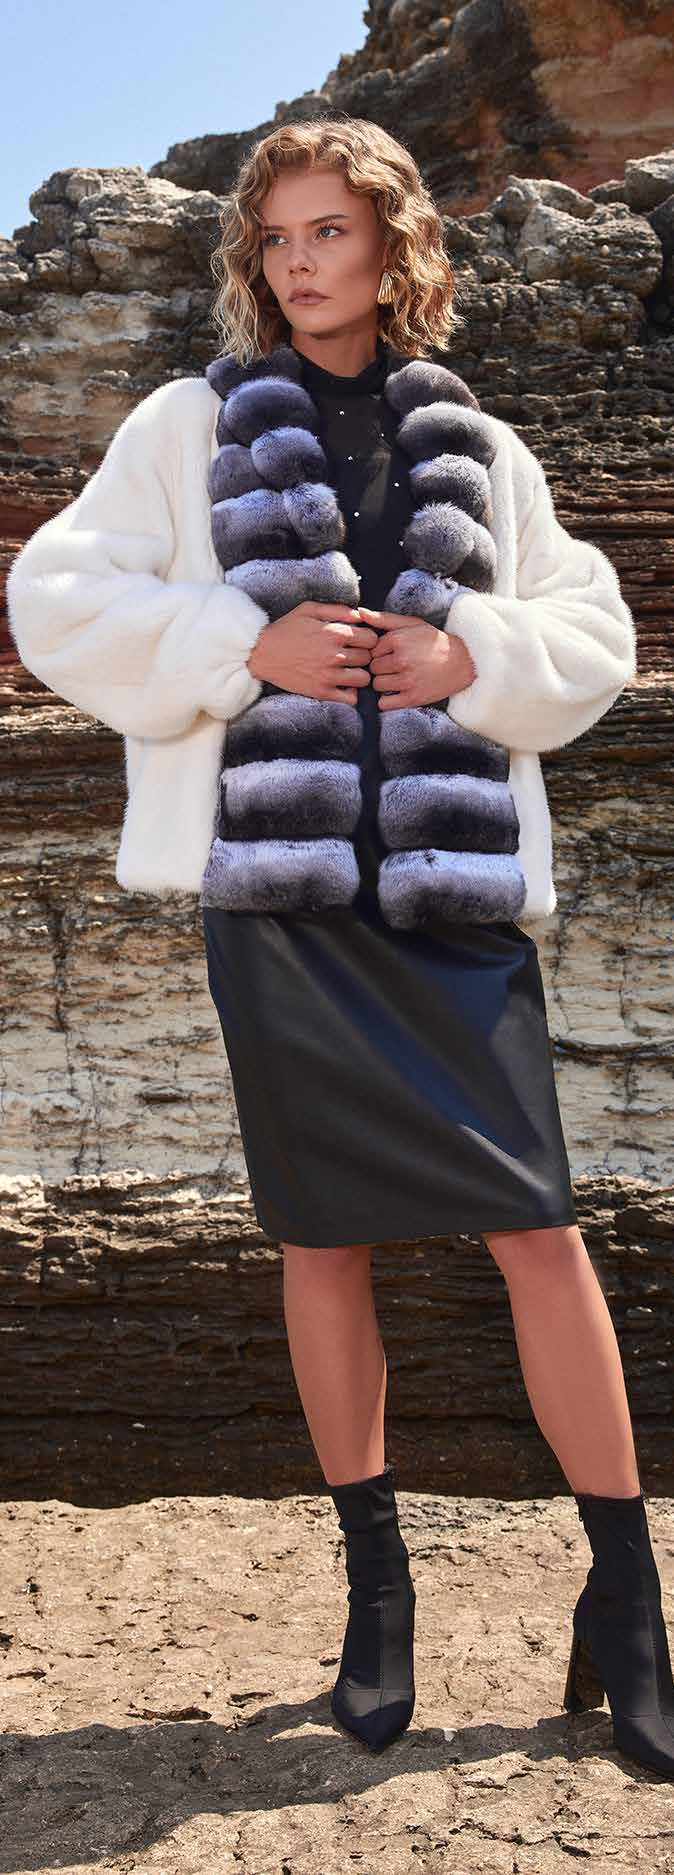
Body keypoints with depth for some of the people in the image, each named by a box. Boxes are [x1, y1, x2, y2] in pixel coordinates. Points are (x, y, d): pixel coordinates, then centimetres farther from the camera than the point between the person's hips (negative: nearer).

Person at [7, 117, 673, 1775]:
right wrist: (245, 644, -10)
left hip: (457, 879, 1)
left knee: (541, 1231, -3)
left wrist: (474, 658, -7)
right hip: (279, 873, 0)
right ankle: (375, 1586, 26)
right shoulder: (193, 425, 10)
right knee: (324, 1240, 7)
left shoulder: (480, 448, 14)